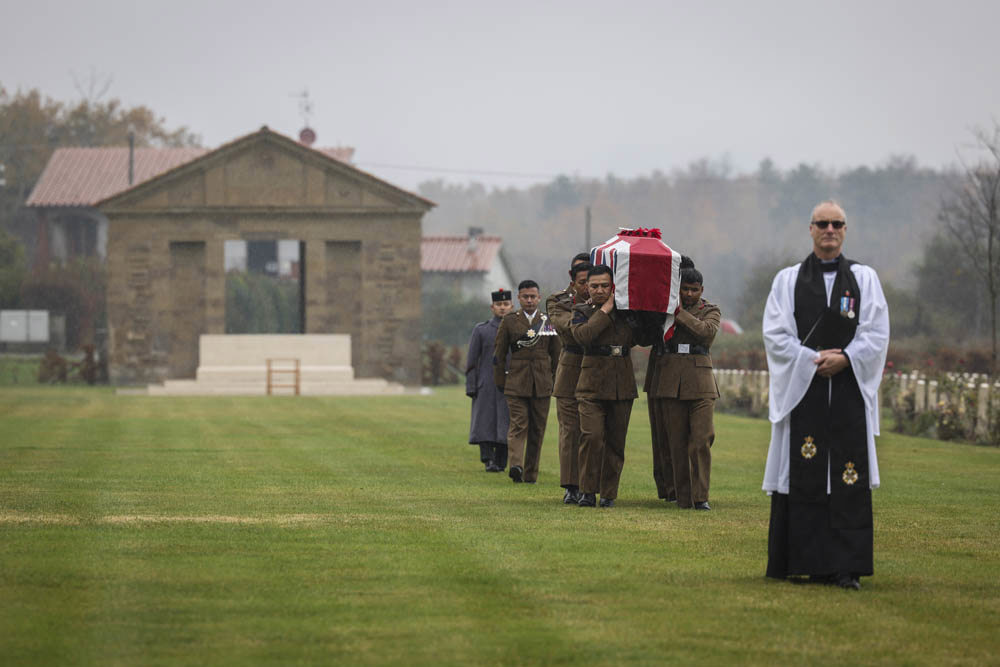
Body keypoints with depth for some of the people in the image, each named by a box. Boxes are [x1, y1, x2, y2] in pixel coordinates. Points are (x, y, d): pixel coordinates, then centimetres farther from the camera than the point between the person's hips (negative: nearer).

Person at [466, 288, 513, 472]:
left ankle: (500, 462, 7)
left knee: (505, 426, 1)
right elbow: (471, 361, 4)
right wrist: (471, 387, -3)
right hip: (486, 387, -1)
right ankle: (488, 459, -12)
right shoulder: (480, 330, 5)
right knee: (485, 422, -10)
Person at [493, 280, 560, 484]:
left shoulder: (549, 322, 9)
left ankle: (531, 473, 11)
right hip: (516, 383, -2)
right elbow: (499, 354, 7)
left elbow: (556, 354, 14)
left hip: (542, 385, 2)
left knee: (537, 429, 4)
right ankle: (516, 465, -28)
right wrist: (500, 382, 4)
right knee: (518, 425, -14)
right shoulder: (509, 322, 5)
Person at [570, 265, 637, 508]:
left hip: (622, 385, 3)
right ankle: (588, 492, -8)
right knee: (591, 436, -17)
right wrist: (605, 310, -10)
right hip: (592, 385, -3)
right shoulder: (582, 312, 4)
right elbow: (582, 335, -16)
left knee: (616, 442, 4)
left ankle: (608, 494, 12)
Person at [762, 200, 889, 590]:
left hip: (849, 392, 0)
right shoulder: (788, 280, 9)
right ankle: (807, 562, 2)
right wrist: (813, 360, -11)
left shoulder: (865, 279, 11)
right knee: (802, 477, -4)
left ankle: (845, 567, -6)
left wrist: (844, 359, -12)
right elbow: (775, 334, 1)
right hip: (801, 391, 0)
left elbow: (876, 335, 3)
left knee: (848, 478, -5)